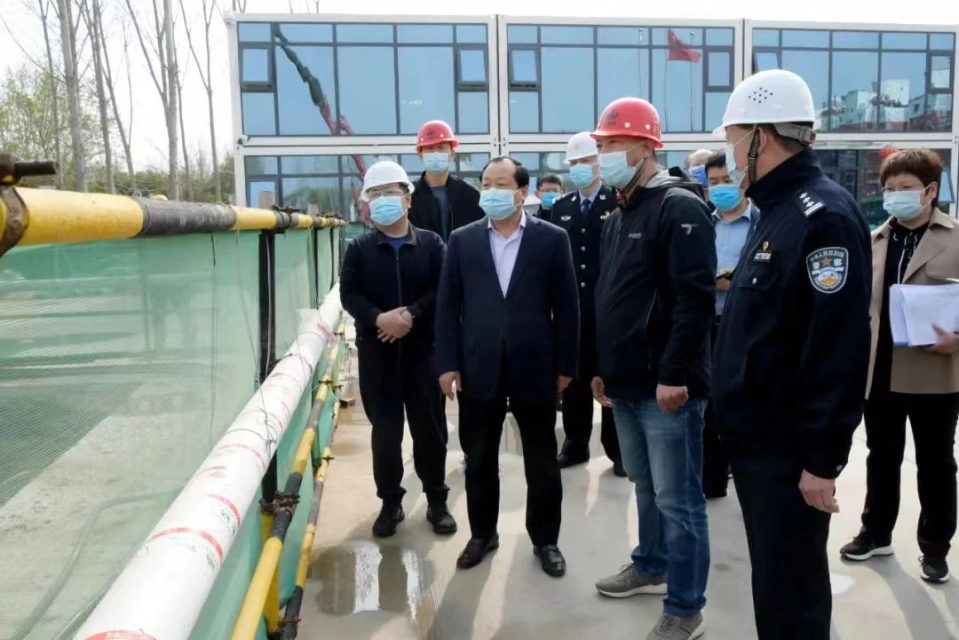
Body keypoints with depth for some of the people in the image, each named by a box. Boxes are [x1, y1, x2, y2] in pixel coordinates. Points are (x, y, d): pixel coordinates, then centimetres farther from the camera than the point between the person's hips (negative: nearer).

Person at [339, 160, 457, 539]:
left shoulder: (431, 244, 2)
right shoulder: (359, 249, 5)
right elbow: (349, 295, -3)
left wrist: (411, 314, -18)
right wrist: (379, 318, -20)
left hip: (423, 350, 0)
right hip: (376, 353, 1)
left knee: (430, 427, 7)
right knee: (385, 430, 7)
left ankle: (437, 501, 23)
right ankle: (390, 503, 22)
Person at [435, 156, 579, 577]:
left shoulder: (552, 239, 0)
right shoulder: (462, 240, 5)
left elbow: (566, 306, 0)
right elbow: (448, 304, 3)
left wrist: (565, 365, -2)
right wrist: (447, 363, -3)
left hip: (535, 367, -1)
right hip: (479, 368, 2)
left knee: (542, 461, 10)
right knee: (479, 460, 12)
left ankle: (545, 539, 28)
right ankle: (482, 533, 32)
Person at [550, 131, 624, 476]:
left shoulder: (618, 203, -5)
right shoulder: (561, 208, 11)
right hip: (571, 307, 4)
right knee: (574, 377, 11)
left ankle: (617, 449, 17)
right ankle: (575, 444, 24)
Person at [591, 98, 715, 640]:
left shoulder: (680, 207, -12)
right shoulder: (619, 216, 15)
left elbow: (697, 297, -20)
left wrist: (675, 374, -21)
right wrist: (603, 368, 18)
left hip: (667, 385, -8)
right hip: (626, 382, 8)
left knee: (677, 498, 2)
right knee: (646, 487, 22)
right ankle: (652, 567, 40)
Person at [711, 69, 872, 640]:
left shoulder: (825, 216, -18)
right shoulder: (779, 212, 12)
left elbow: (839, 348, -23)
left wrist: (822, 458, -21)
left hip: (791, 448, -9)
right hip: (757, 438, 9)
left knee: (789, 593, 4)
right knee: (774, 580, 21)